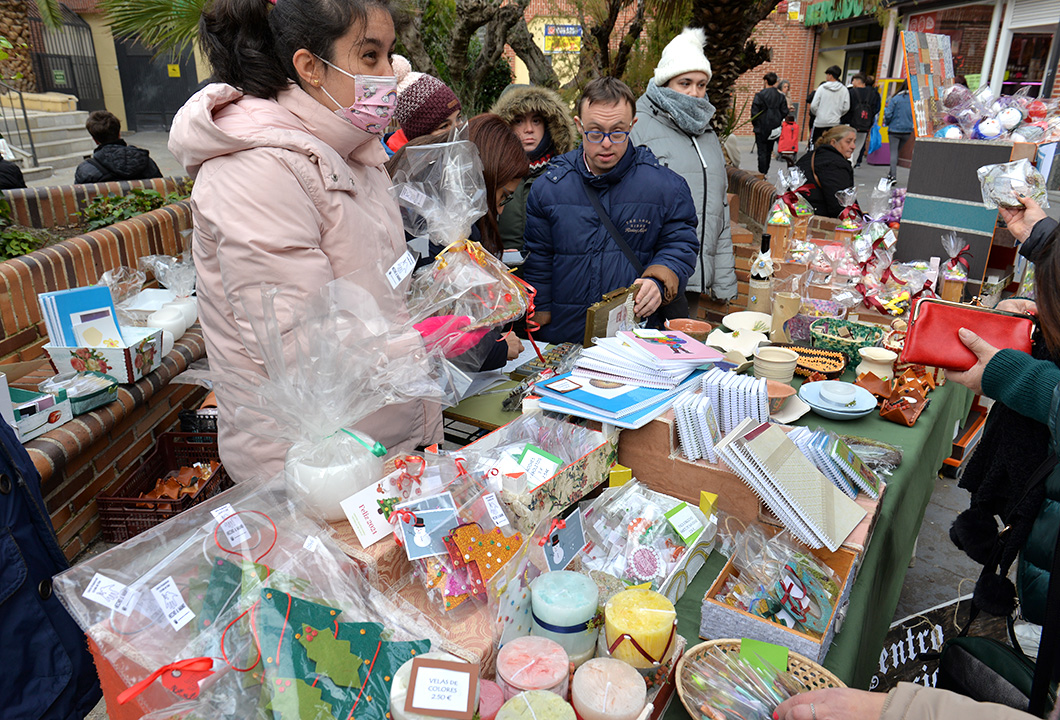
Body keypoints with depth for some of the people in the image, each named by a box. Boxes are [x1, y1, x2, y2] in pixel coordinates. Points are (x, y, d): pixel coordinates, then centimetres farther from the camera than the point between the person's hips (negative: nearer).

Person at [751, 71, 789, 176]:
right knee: (768, 151, 16)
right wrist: (777, 121, 18)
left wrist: (754, 123, 3)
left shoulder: (759, 95, -13)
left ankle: (762, 174, -5)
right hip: (774, 128, 5)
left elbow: (754, 112, -12)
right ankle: (765, 172, 23)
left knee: (762, 152, -2)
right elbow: (784, 112, 5)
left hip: (761, 128, -5)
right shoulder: (781, 96, 2)